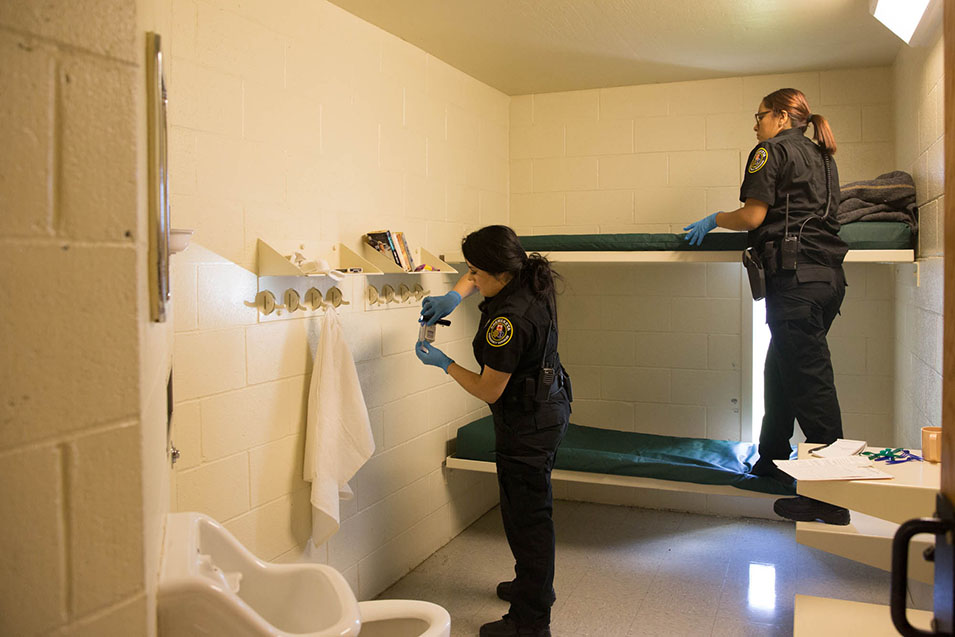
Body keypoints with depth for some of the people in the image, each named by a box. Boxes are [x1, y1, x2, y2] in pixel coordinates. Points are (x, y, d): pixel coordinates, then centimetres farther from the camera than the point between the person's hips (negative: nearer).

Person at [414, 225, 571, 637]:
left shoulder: (509, 319, -29)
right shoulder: (527, 278, -2)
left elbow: (489, 391, -21)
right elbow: (475, 280, 19)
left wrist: (443, 363, -8)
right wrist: (454, 297, 0)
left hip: (528, 423, -10)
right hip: (548, 406, 10)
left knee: (527, 516, 2)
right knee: (531, 507, 24)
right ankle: (534, 585, 43)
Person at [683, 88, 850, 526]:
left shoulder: (771, 151, -1)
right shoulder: (822, 157, 23)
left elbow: (753, 217, -7)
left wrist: (713, 220, 10)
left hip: (795, 274, -9)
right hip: (828, 273, 9)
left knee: (809, 378, -9)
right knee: (780, 368, 19)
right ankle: (772, 458, 31)